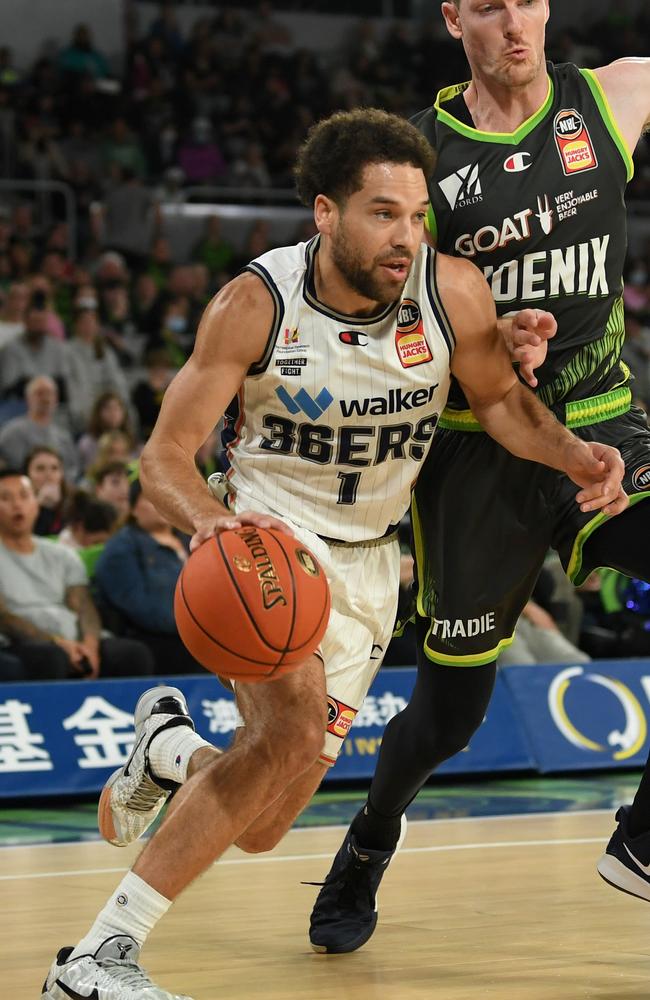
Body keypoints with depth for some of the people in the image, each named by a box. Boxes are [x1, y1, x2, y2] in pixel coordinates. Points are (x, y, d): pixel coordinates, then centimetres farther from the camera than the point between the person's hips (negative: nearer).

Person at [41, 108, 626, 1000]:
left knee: (258, 827, 1)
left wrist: (570, 452, -17)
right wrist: (206, 517, -38)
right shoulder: (255, 305, -20)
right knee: (297, 727, -32)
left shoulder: (453, 292, -15)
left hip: (364, 564, 4)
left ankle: (169, 745, 38)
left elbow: (501, 398, 4)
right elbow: (165, 455, -15)